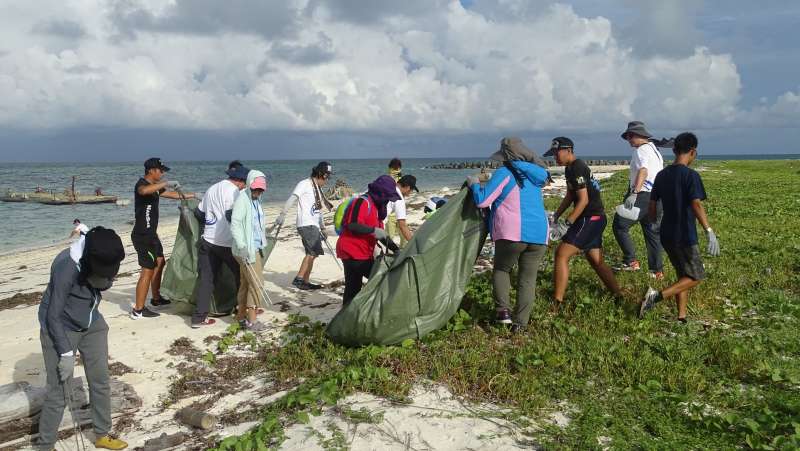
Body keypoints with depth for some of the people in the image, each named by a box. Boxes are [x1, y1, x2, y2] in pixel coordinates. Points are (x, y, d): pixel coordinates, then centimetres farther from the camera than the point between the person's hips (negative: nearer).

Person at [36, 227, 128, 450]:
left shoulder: (102, 259, -13)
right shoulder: (66, 267, -30)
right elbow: (53, 315, -22)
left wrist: (104, 282, -18)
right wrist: (66, 352, -20)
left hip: (92, 325, 6)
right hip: (61, 328, -6)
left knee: (100, 381, 10)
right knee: (59, 390, -2)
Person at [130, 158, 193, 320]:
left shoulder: (154, 186, 14)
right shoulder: (141, 184, -15)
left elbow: (170, 194, 29)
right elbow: (144, 191, -41)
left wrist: (190, 195, 33)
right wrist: (165, 183, -38)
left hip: (150, 234, 11)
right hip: (142, 235, -11)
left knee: (159, 262, 22)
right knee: (148, 270, -10)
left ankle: (156, 298, 36)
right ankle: (138, 310, -7)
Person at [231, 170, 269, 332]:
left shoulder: (256, 201, 15)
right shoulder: (242, 200, -12)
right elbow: (235, 224, -19)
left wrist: (263, 244, 23)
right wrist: (242, 246, -25)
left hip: (256, 248, 9)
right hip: (248, 250, -9)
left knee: (246, 284, 14)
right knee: (256, 284, -8)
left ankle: (241, 317, 22)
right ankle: (251, 321, -2)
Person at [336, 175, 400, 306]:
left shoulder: (376, 206, 17)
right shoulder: (363, 202, -15)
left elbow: (381, 234, 22)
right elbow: (351, 225, -26)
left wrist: (396, 249, 16)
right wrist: (373, 230, -23)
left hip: (365, 255, 10)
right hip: (353, 254, -10)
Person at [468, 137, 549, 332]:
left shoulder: (504, 173, -6)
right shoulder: (535, 175, 15)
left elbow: (482, 201, -9)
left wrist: (475, 184, 11)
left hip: (512, 235, -5)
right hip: (539, 235, 5)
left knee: (501, 270, 17)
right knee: (528, 279, 9)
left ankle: (503, 311, 1)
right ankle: (520, 324, 8)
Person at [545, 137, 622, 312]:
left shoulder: (577, 168, -17)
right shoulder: (570, 168, 14)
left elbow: (583, 200, -21)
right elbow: (570, 196, 20)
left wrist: (566, 224, -23)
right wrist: (556, 215, 11)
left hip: (590, 219, -10)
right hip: (596, 219, 10)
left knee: (561, 254, -13)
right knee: (596, 261, 17)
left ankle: (556, 304, -13)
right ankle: (619, 297, 24)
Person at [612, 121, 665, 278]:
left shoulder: (641, 150, -8)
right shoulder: (655, 150, 21)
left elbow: (643, 171, -26)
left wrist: (634, 193, -38)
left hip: (643, 196, -10)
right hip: (657, 196, 10)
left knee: (619, 225, -6)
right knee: (653, 232, 13)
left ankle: (631, 261, -11)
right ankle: (657, 271, 18)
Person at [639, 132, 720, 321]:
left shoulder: (662, 175, 7)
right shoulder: (691, 175, -12)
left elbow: (652, 208, 10)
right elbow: (696, 205, -25)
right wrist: (709, 232, -29)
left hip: (666, 235, 7)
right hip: (684, 236, -7)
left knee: (683, 275, 17)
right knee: (695, 277, 5)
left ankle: (682, 317, 16)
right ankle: (657, 296, -13)